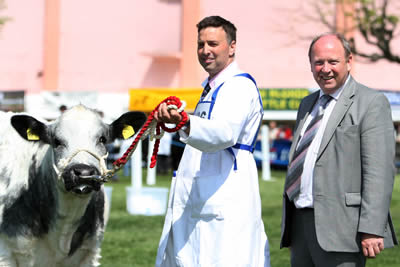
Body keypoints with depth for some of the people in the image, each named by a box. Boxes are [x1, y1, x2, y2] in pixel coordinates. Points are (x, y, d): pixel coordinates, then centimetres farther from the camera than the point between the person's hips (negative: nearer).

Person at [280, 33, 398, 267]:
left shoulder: (371, 103, -5)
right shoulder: (307, 105, 20)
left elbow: (379, 171, -13)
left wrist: (372, 229, -20)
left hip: (340, 228, -7)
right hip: (301, 222, 8)